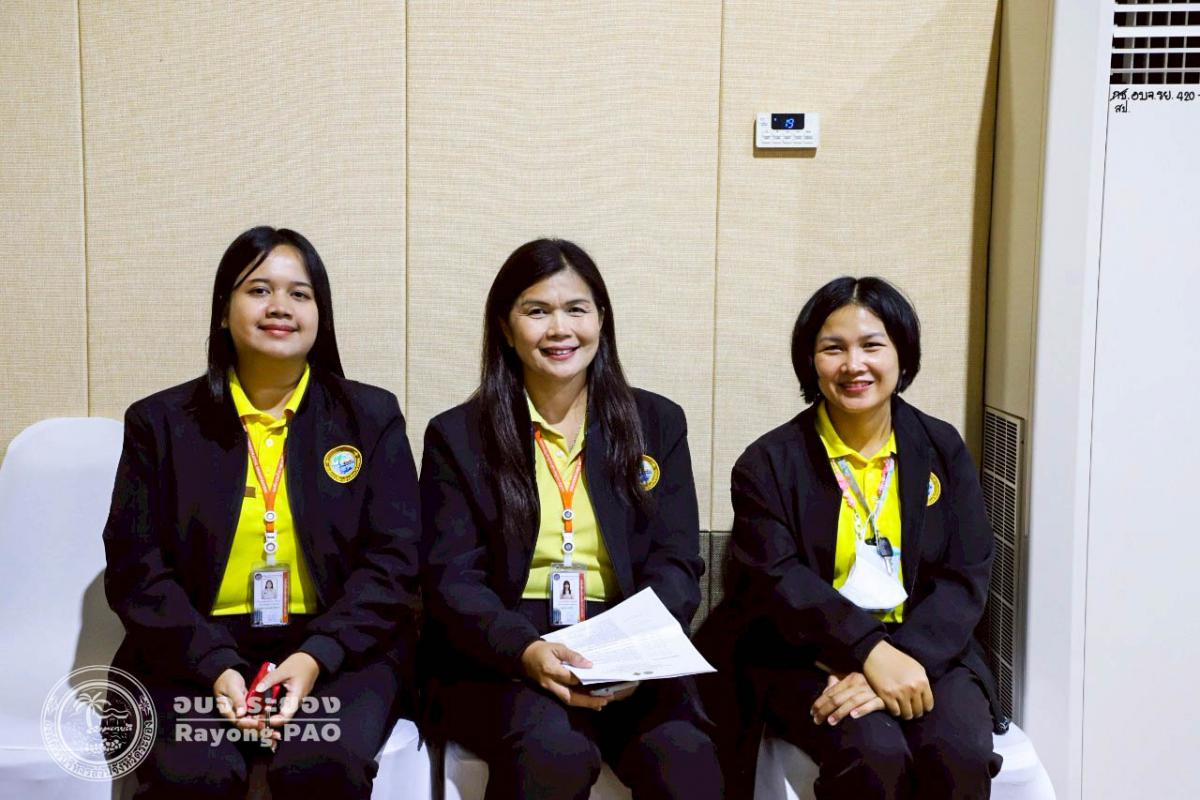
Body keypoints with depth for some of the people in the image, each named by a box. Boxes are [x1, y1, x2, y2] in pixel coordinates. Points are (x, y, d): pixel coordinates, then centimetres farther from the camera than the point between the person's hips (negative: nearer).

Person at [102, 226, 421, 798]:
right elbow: (136, 565, 3)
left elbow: (393, 560, 2)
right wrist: (215, 666, -14)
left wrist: (317, 657, -14)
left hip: (339, 649, 0)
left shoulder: (372, 417, 10)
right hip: (196, 651, 0)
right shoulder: (160, 423, 10)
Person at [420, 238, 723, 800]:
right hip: (499, 657, -1)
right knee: (553, 752, -33)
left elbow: (675, 563, 7)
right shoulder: (457, 437, 8)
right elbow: (451, 578, 0)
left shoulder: (657, 423, 13)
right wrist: (527, 651, -20)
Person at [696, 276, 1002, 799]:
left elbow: (965, 578, 0)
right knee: (874, 756, -30)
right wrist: (870, 650, -25)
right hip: (808, 660, -2)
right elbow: (775, 578, -10)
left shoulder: (943, 450, 8)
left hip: (924, 654, 2)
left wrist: (905, 659, -18)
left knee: (960, 754, -26)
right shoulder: (769, 463, 2)